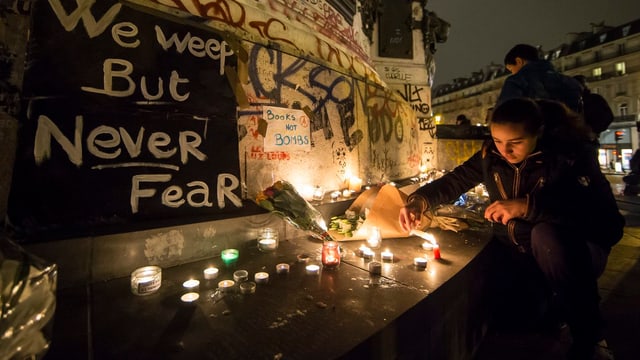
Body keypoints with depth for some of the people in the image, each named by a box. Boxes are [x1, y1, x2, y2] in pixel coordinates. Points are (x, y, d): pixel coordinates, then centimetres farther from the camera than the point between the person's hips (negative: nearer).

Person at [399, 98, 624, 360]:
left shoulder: (571, 152, -17)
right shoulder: (491, 154, -5)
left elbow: (602, 210, -28)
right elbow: (455, 181, 0)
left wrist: (528, 205, -38)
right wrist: (419, 200, -18)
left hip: (572, 252, -3)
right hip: (515, 253, 4)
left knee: (545, 233, -35)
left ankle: (588, 336, -11)